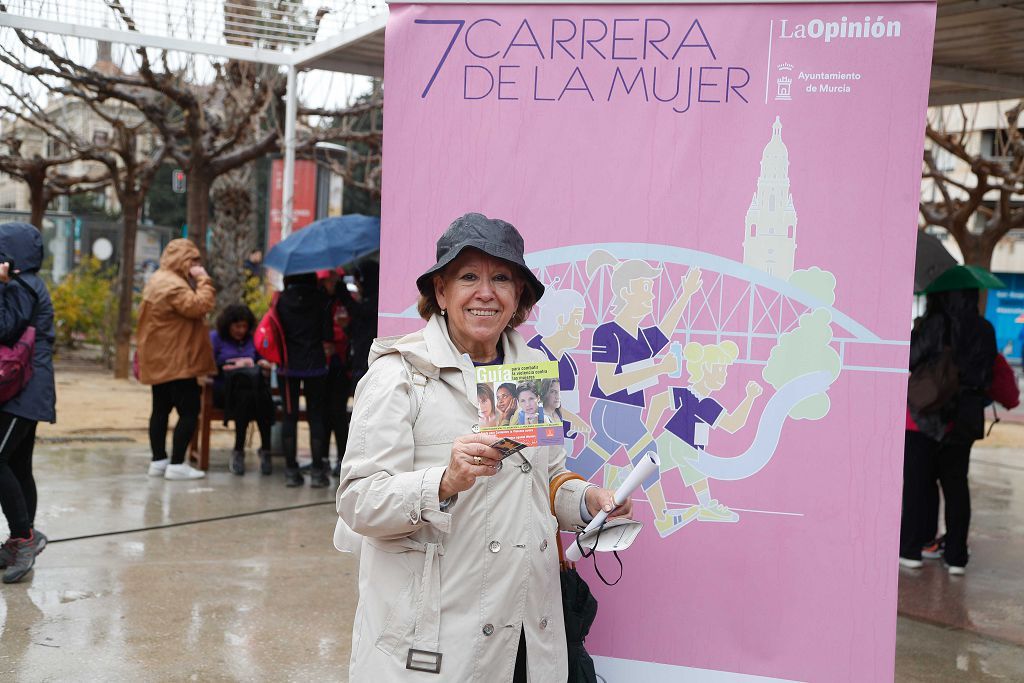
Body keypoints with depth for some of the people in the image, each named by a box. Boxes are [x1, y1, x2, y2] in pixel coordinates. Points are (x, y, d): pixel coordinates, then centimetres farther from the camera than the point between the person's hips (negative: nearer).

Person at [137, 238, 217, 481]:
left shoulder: (158, 280, 18)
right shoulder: (173, 285, -18)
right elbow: (199, 306, -27)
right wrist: (203, 280, -17)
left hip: (160, 360, 11)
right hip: (176, 361, -11)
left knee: (161, 409, 12)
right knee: (189, 411, -7)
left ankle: (158, 461, 16)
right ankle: (177, 464, -8)